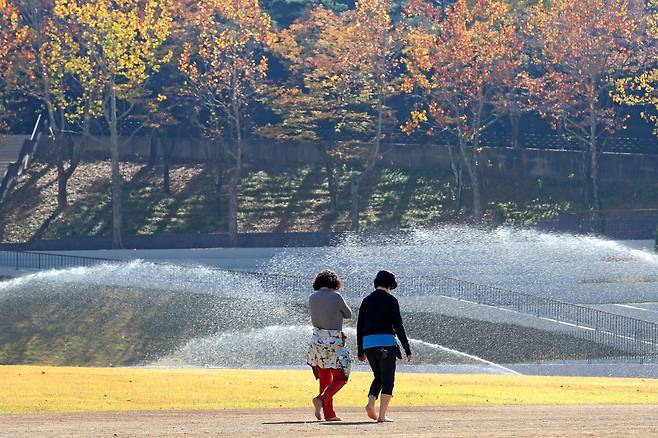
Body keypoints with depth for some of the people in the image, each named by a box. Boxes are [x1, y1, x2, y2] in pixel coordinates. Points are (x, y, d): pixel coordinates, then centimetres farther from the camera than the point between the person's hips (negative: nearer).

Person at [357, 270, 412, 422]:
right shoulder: (391, 300, -3)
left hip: (368, 344, 5)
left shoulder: (367, 301, 12)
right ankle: (382, 415, -3)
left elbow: (359, 327, 13)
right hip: (386, 343, -5)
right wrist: (407, 350, -4)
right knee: (387, 379, 3)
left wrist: (360, 352, 19)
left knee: (378, 377, 19)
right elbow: (398, 326, -7)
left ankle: (371, 403, -5)